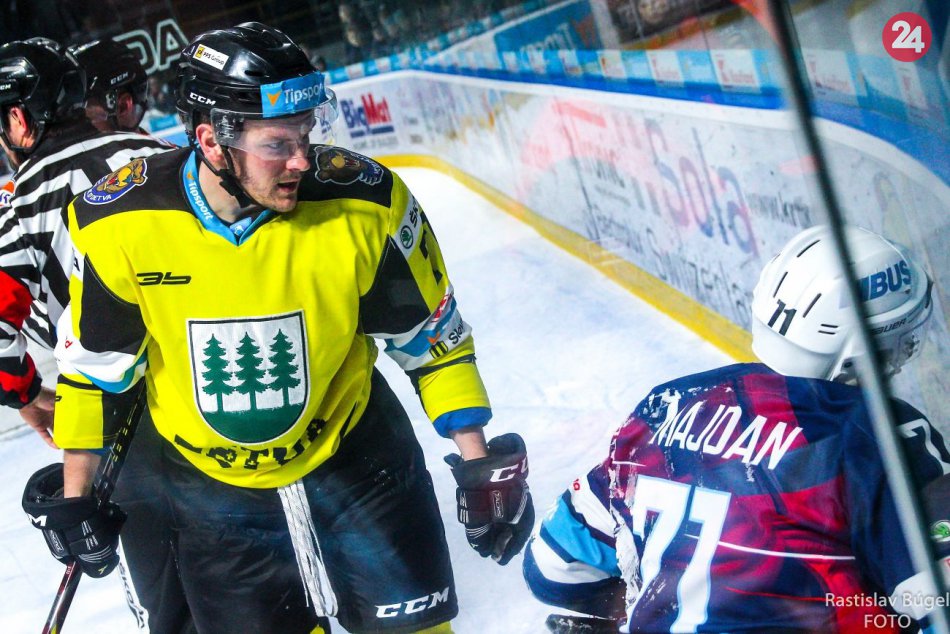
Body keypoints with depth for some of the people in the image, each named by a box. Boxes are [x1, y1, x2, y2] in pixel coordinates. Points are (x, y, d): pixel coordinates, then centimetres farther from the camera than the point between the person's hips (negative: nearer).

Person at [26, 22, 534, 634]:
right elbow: (93, 361, -4)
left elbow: (433, 334, -7)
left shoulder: (362, 204, -21)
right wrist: (74, 493, 3)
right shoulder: (120, 224, -20)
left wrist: (480, 465, -6)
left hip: (359, 457, 0)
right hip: (211, 487, 0)